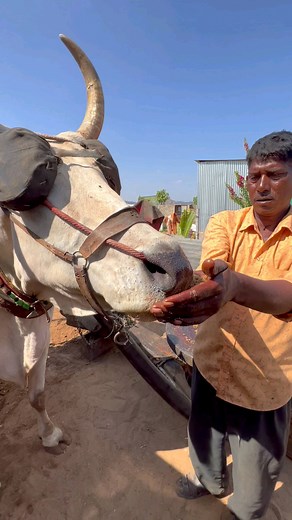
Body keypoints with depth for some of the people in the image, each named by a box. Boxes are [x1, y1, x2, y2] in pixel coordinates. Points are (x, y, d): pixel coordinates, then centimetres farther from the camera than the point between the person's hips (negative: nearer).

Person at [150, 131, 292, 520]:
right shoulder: (224, 222, -8)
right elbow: (212, 271, -26)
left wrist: (235, 284, -54)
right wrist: (196, 292, -50)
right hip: (211, 363, 3)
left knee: (256, 469, 21)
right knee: (205, 435, 28)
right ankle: (210, 480, 62)